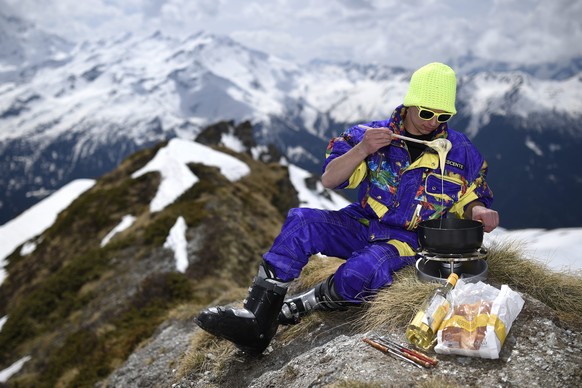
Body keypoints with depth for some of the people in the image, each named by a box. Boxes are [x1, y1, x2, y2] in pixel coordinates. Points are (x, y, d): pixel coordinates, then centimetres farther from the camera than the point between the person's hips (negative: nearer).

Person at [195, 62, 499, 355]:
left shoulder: (460, 151, 2)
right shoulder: (375, 133, 2)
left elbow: (468, 201, 13)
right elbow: (329, 180, -3)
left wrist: (478, 210, -12)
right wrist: (363, 149, -19)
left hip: (406, 240, -2)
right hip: (362, 224, 3)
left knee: (355, 275, -37)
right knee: (301, 220, -25)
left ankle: (295, 309, -11)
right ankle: (256, 315, -28)